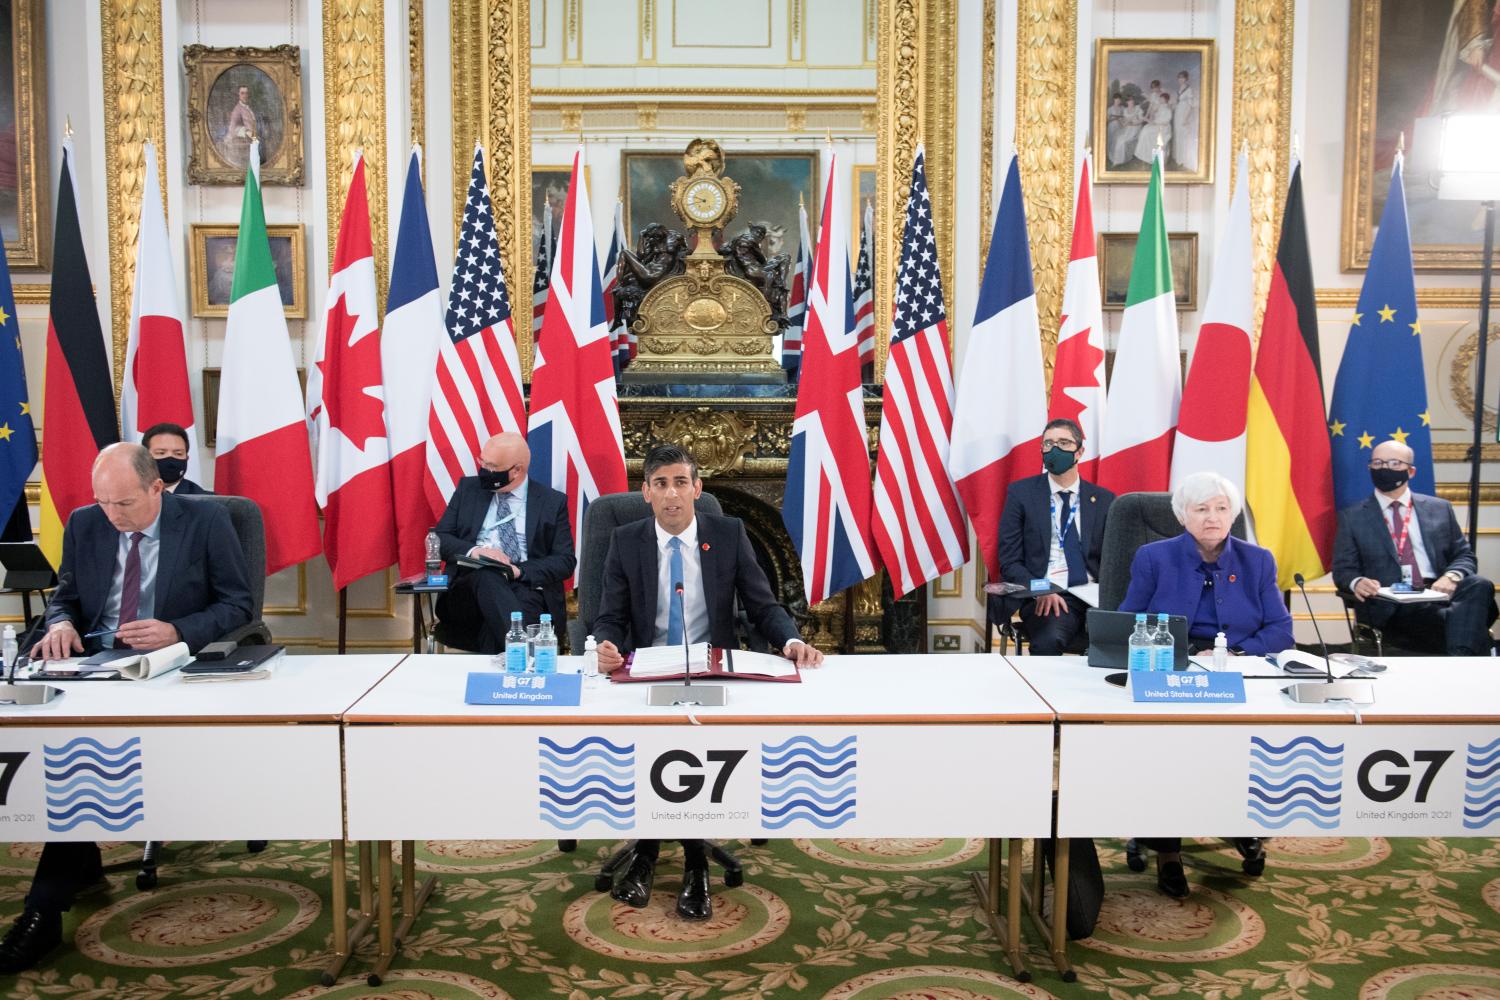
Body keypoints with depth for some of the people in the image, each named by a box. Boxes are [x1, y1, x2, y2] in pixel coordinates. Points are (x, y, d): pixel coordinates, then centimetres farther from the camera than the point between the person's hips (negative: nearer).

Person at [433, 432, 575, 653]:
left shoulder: (552, 502, 9)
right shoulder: (468, 488, 16)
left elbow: (565, 561, 3)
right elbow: (439, 538, 11)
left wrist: (519, 571, -15)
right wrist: (473, 551, -11)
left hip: (527, 588, -1)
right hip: (471, 585, 1)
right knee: (487, 576, -36)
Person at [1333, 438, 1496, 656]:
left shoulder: (1439, 508, 21)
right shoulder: (1352, 517, 13)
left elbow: (1464, 556, 17)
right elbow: (1343, 570, 8)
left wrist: (1451, 576, -8)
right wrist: (1357, 582, -17)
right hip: (1389, 605, -4)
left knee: (1479, 586, -31)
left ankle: (1461, 659, -38)